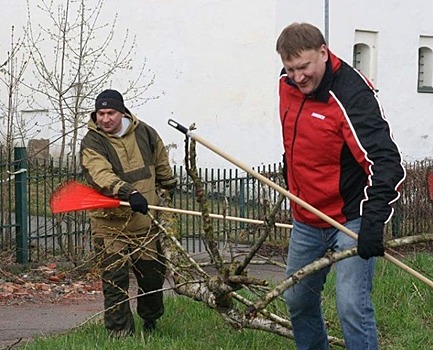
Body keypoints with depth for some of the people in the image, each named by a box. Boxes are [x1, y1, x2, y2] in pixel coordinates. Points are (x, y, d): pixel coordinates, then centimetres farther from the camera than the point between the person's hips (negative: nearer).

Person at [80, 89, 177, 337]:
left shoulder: (144, 132, 1)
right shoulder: (92, 143, -13)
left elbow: (161, 163, 20)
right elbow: (101, 176, -31)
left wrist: (169, 186, 31)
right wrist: (129, 193, -45)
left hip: (146, 220, 4)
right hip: (111, 223, -4)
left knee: (153, 274, 13)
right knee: (115, 279, -6)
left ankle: (151, 321, 37)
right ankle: (120, 332, 4)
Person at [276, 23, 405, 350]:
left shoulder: (353, 94, -23)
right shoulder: (288, 85, 0)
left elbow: (384, 161, -30)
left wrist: (374, 219, -39)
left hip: (350, 219, -7)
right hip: (306, 221, 8)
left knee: (352, 307, -16)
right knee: (298, 301, 17)